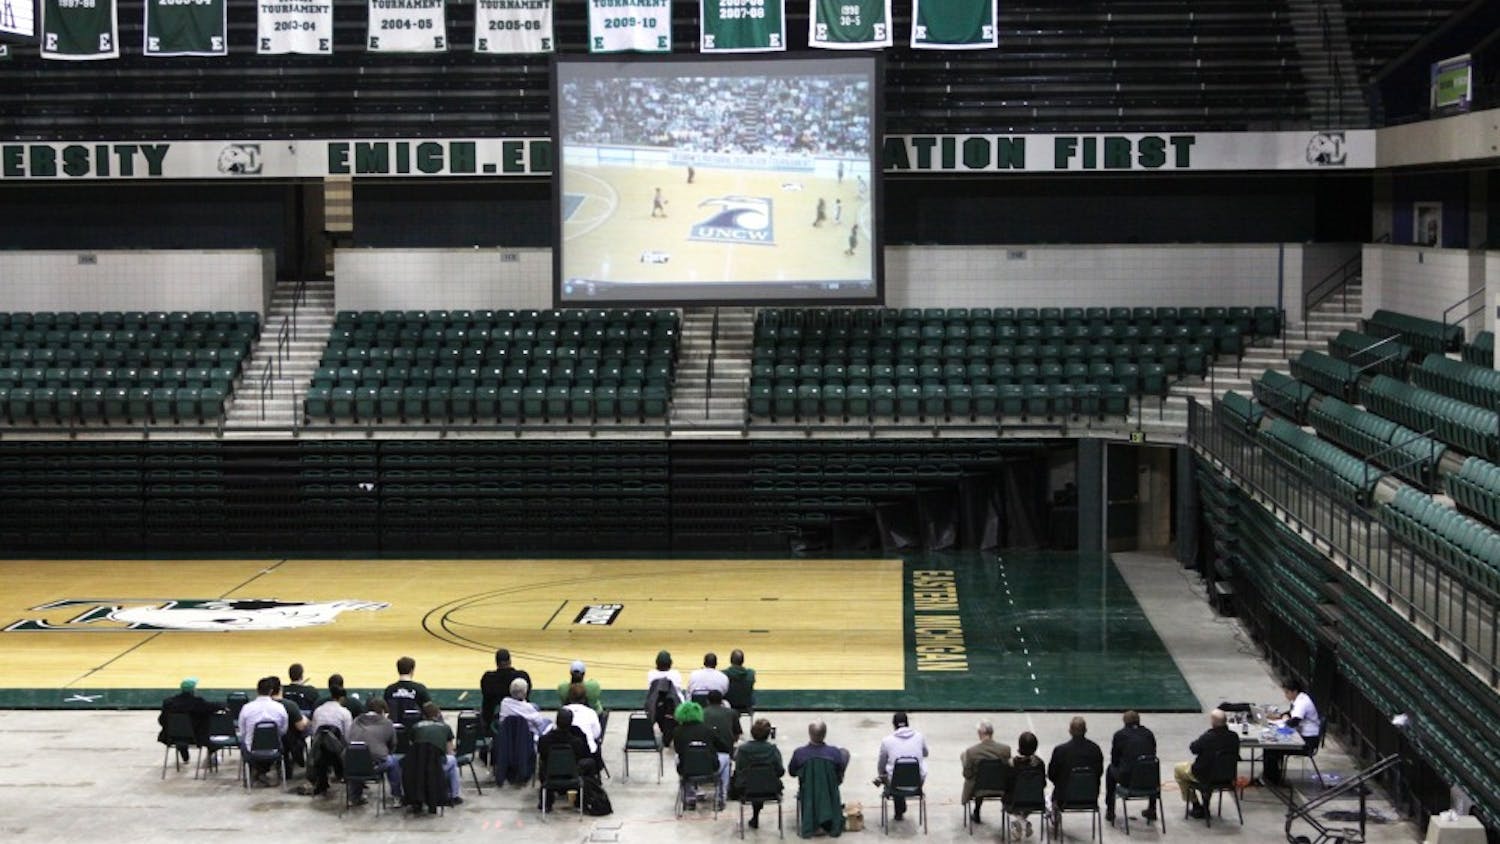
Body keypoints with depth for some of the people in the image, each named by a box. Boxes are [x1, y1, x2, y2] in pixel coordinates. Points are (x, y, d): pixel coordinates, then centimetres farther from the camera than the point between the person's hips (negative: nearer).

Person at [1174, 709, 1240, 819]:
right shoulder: (1234, 737, -14)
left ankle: (1195, 805, 22)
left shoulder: (1207, 738, -30)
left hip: (1205, 776, -6)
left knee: (1178, 769, 19)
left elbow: (1193, 748, -11)